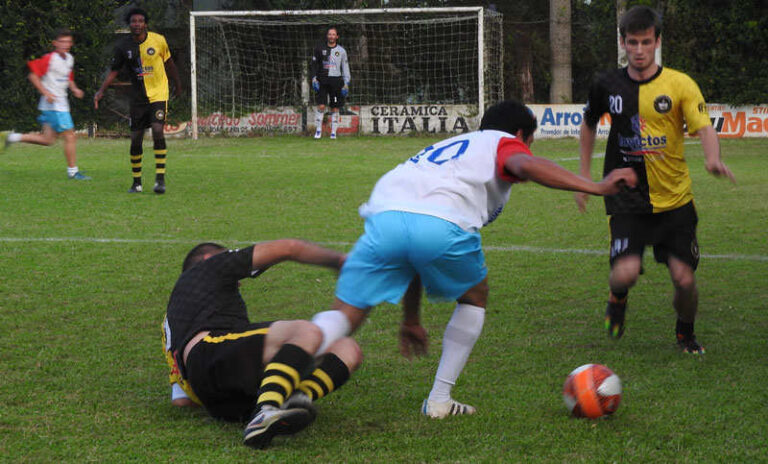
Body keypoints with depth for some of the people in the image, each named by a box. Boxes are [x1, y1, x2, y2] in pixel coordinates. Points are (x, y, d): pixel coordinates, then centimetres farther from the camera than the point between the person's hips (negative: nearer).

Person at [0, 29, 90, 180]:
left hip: (61, 103, 9)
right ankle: (72, 171, -1)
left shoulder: (69, 58, 12)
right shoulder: (50, 59, -13)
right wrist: (46, 93, -19)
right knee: (70, 136, -9)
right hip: (53, 105, -9)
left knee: (48, 140, 10)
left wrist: (74, 89, 9)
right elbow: (33, 75, -14)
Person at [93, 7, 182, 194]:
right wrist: (101, 90, -10)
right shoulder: (123, 46, -3)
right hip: (138, 98, 2)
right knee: (136, 139, 2)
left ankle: (160, 179, -15)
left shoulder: (158, 40, -5)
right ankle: (136, 182, 16)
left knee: (157, 131, -19)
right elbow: (114, 71, 4)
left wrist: (178, 86, 20)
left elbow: (169, 64, 10)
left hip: (158, 94, -2)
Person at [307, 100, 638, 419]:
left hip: (384, 215, 5)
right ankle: (439, 400, 23)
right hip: (442, 224, -4)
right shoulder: (504, 143, 26)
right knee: (474, 297, 24)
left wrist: (410, 320, 50)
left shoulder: (442, 148, 44)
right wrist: (595, 187, -5)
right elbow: (526, 166, -2)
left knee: (345, 315, 11)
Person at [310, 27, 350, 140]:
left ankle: (333, 132, 7)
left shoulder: (341, 51, 8)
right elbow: (313, 65, 9)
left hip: (336, 81, 1)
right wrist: (314, 79, -3)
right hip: (322, 81, -1)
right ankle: (318, 130, -2)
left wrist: (346, 84, 3)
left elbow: (345, 68, 10)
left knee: (335, 108, 1)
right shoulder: (319, 49, 6)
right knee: (321, 105, -12)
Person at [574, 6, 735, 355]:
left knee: (684, 280, -4)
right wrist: (584, 175, 17)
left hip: (675, 199, 0)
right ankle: (617, 298, 19)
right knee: (626, 273, -20)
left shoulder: (679, 84, -5)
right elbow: (588, 125, 19)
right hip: (627, 199, 0)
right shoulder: (608, 85, 1)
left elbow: (704, 129, -15)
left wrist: (713, 159, -37)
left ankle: (685, 333, 29)